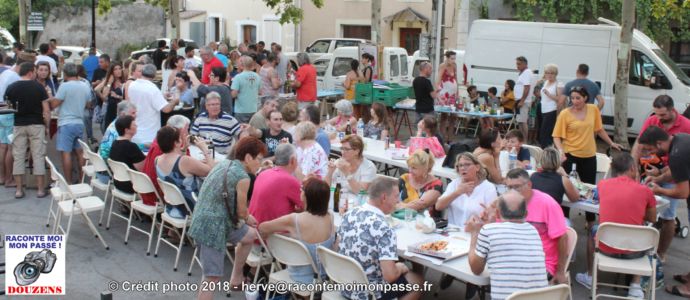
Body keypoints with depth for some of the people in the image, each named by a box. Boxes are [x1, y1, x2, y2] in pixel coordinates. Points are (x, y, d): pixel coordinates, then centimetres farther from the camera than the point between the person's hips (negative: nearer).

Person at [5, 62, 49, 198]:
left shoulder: (11, 88, 0)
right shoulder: (39, 87, -6)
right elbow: (46, 110, -7)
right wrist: (47, 126, 3)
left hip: (19, 125, 2)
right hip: (36, 125, -2)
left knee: (18, 157, 7)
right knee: (38, 156, 2)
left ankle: (19, 190, 9)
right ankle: (40, 189, 5)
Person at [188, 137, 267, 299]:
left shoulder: (223, 163, 11)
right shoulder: (243, 177, -16)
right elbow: (241, 211, -5)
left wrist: (245, 218, 11)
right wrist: (248, 219, 18)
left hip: (203, 221, 10)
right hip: (212, 227, -10)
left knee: (250, 235, 26)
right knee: (212, 277, -6)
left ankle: (236, 279, 38)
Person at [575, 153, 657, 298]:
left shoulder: (603, 184, -2)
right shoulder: (645, 191, -5)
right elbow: (652, 219, 12)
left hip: (605, 248, 1)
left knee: (594, 230, 34)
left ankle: (589, 277, 42)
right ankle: (635, 285, 24)